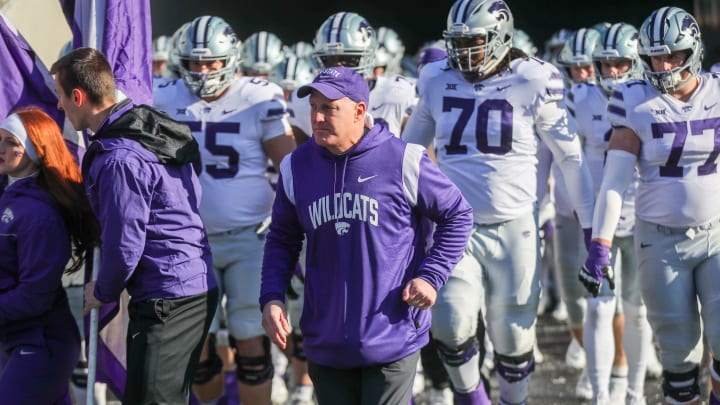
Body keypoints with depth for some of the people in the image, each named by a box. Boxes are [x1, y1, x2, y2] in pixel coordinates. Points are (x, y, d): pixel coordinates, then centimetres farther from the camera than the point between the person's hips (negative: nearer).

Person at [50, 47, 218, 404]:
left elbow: (124, 247, -19)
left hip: (166, 302, -10)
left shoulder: (120, 160, -20)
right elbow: (193, 195, 19)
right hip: (196, 289, 10)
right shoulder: (154, 126, 9)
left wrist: (103, 291, 0)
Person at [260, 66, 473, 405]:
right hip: (326, 342, 4)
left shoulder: (402, 161, -9)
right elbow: (282, 239, 15)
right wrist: (272, 298, 1)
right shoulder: (296, 167, 3)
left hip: (392, 337, -4)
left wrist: (431, 276, -7)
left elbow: (457, 215, 2)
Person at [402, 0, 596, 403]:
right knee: (451, 326, -14)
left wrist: (592, 226, -1)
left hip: (514, 230, -2)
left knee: (513, 337, 5)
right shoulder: (439, 84, 3)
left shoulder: (532, 84, -6)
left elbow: (571, 158, 0)